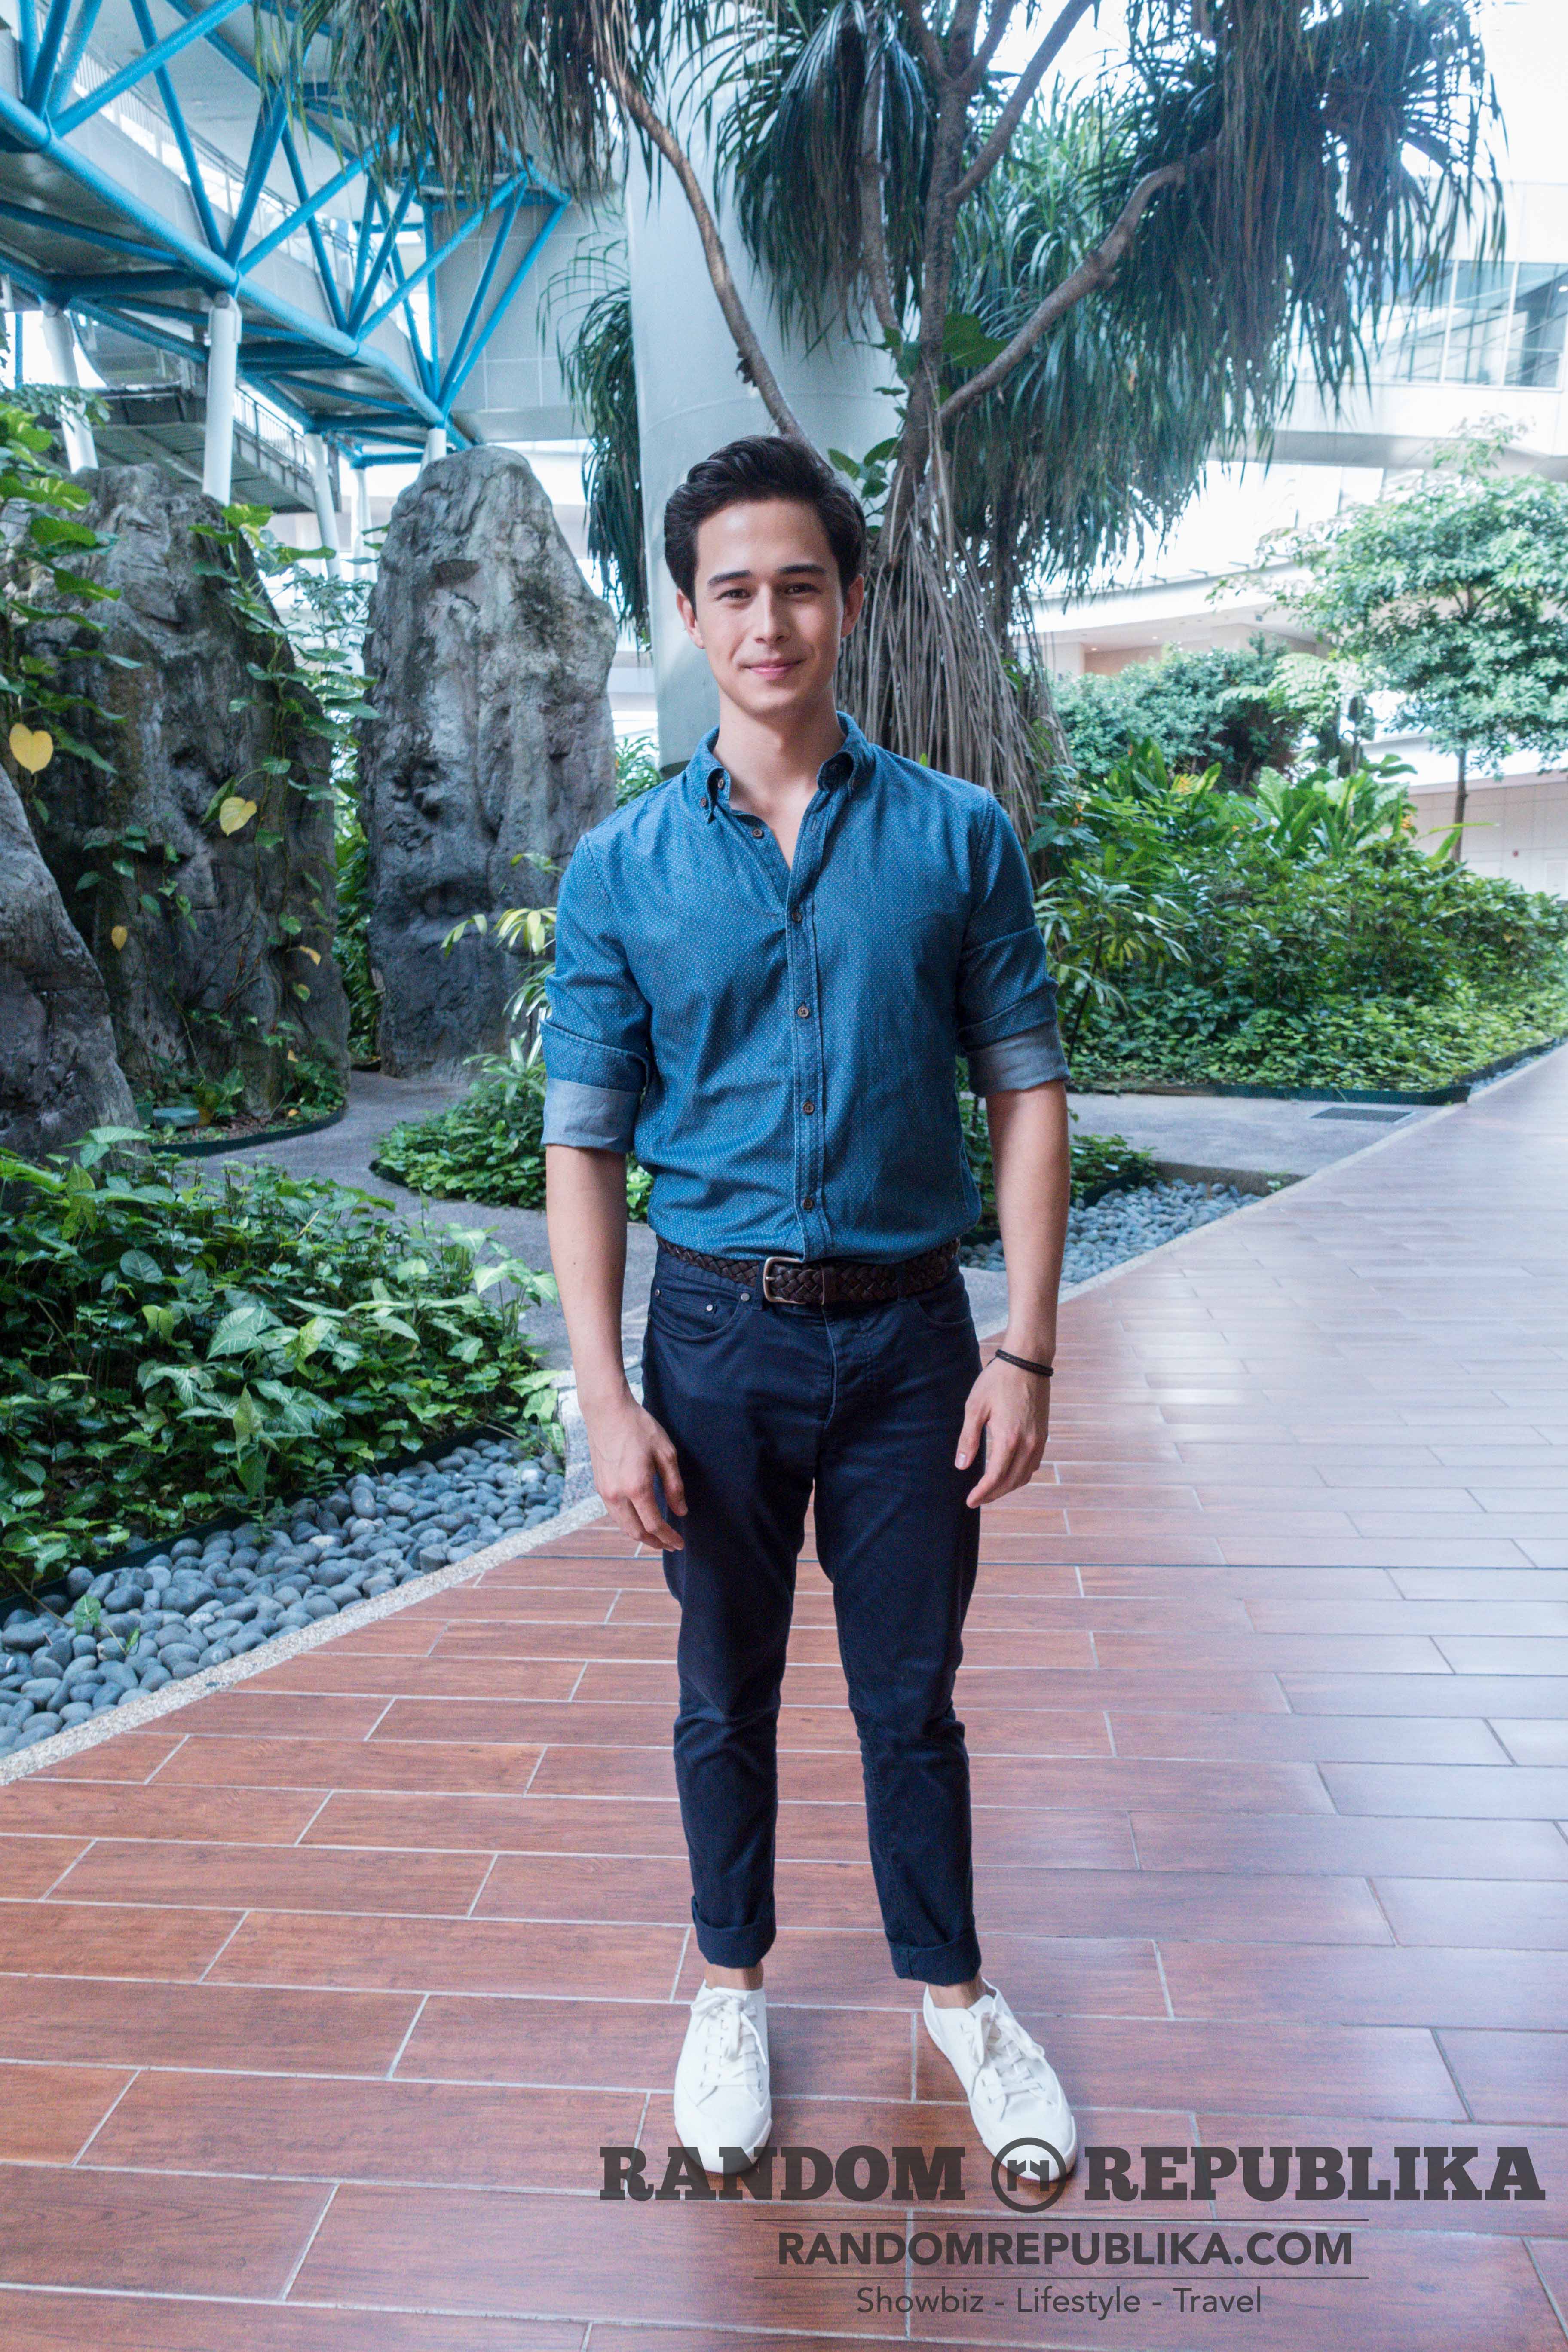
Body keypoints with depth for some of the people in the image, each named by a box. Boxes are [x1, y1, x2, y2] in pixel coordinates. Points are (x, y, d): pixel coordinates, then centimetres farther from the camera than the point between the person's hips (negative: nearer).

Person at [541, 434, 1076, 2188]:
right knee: (727, 1695, 16)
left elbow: (1027, 1092, 0)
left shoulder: (955, 837, -2)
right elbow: (582, 1142, -1)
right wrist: (606, 1396, -8)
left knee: (911, 1694, 14)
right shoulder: (621, 867, -2)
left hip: (908, 1332, 0)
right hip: (717, 1333, 1)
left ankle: (952, 1992, 39)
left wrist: (1025, 1352, -6)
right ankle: (733, 1987, 40)